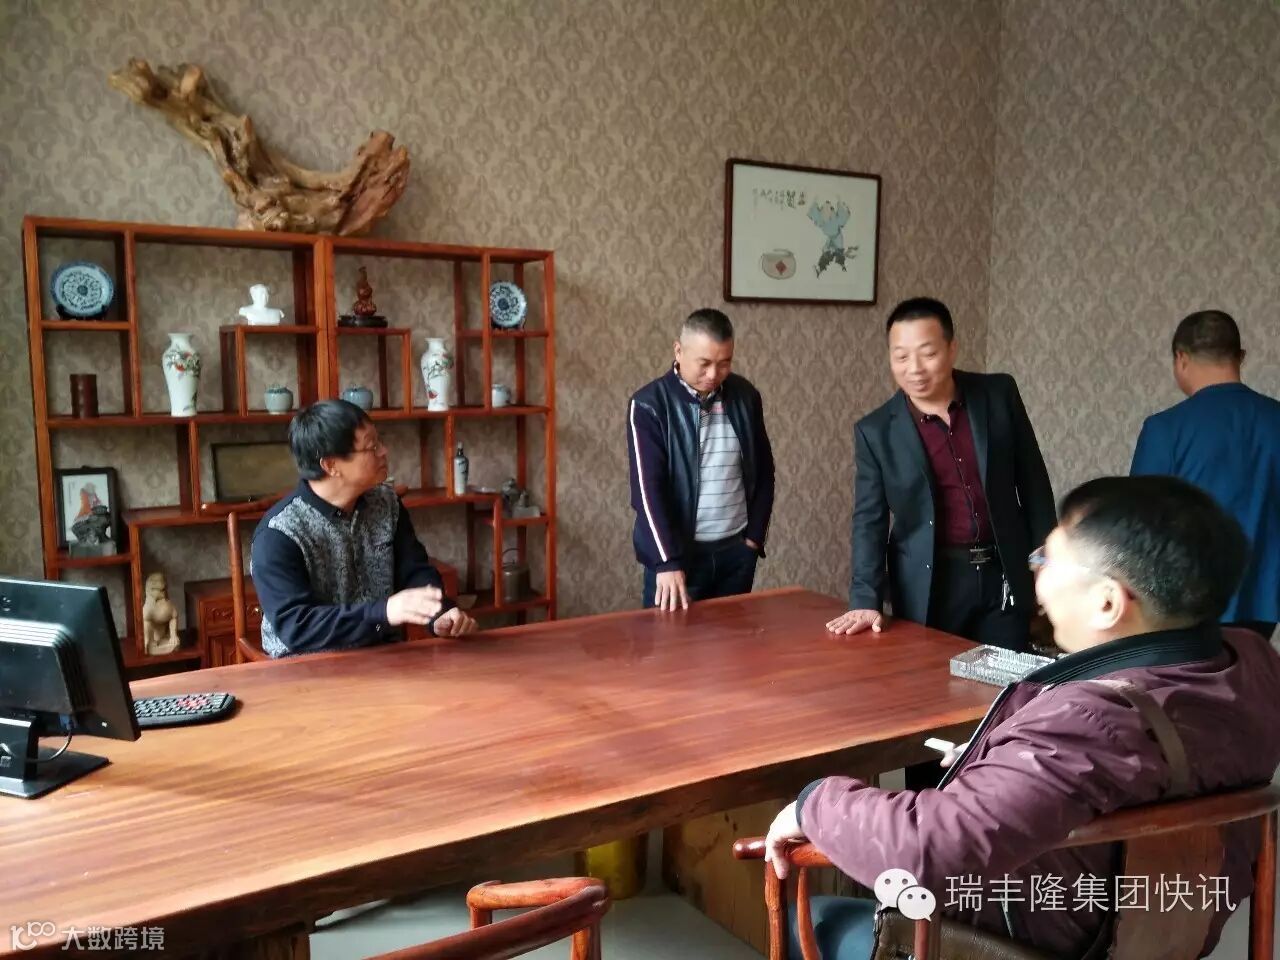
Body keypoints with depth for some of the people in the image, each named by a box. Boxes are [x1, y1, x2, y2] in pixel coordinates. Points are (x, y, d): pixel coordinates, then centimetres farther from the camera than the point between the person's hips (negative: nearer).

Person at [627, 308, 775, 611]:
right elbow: (648, 489, -16)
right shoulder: (650, 405, -11)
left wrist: (754, 536, 6)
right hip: (676, 552, -4)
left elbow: (763, 471, 12)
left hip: (737, 550, 4)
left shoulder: (745, 396, 3)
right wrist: (668, 562, -22)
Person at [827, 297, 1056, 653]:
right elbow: (869, 521, -5)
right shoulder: (876, 431, -6)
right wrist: (866, 601, -14)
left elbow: (1032, 480, 6)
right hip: (929, 586, -1)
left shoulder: (999, 394, -2)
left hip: (1004, 575, 2)